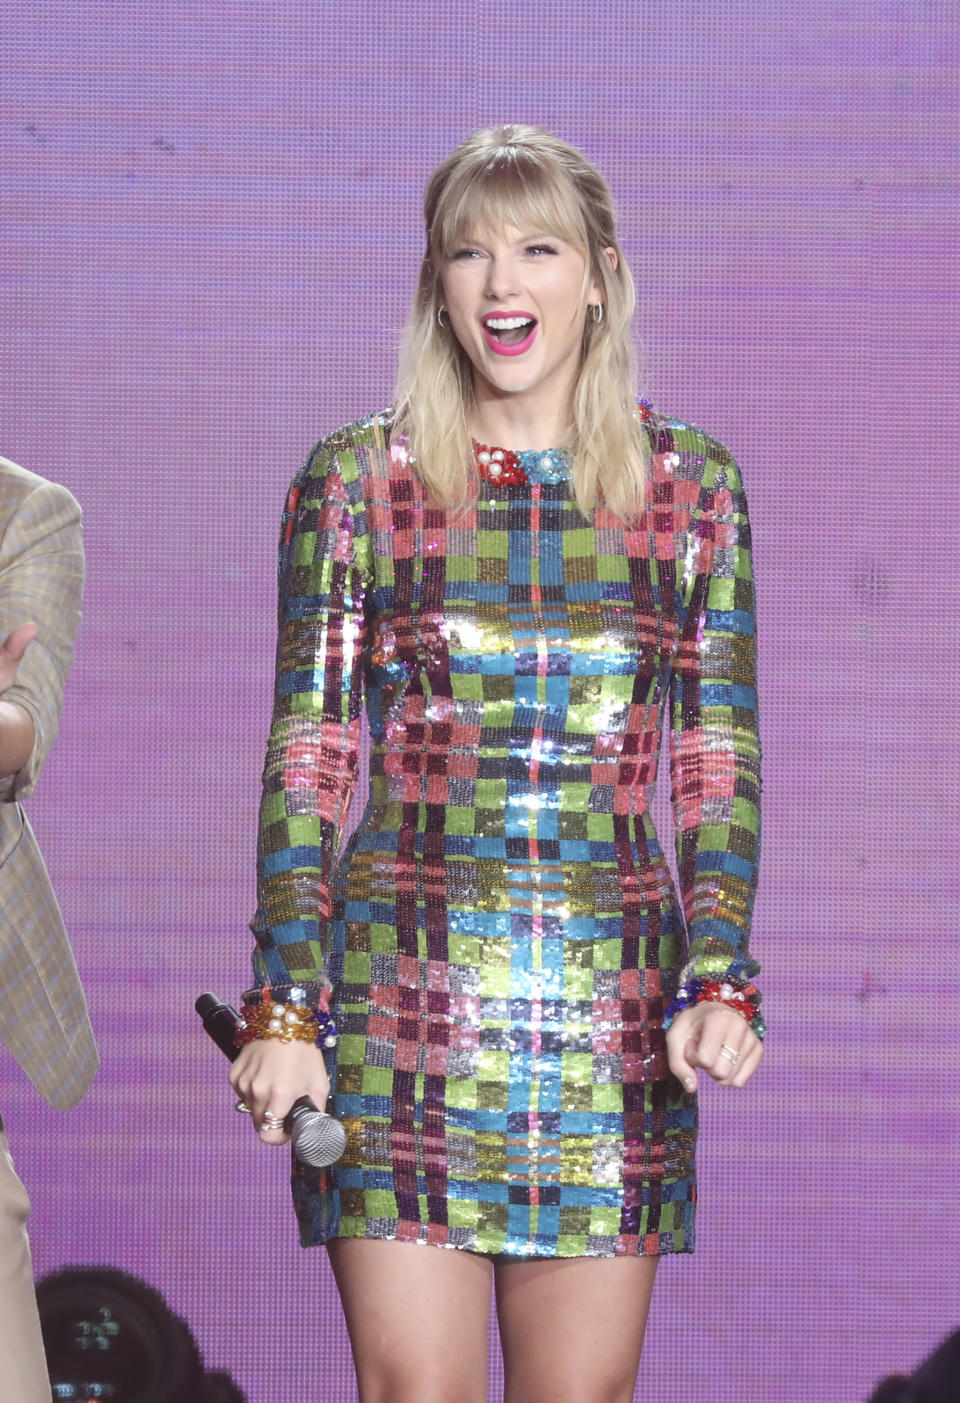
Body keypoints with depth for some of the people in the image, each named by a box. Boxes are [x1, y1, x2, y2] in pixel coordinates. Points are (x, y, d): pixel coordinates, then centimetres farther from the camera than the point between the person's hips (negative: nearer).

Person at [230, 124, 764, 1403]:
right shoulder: (356, 481, 4)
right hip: (405, 993, -1)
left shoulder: (691, 488, 7)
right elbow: (305, 760, 3)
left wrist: (720, 980, -4)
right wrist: (284, 1008, -5)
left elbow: (722, 765, 8)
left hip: (612, 998, 1)